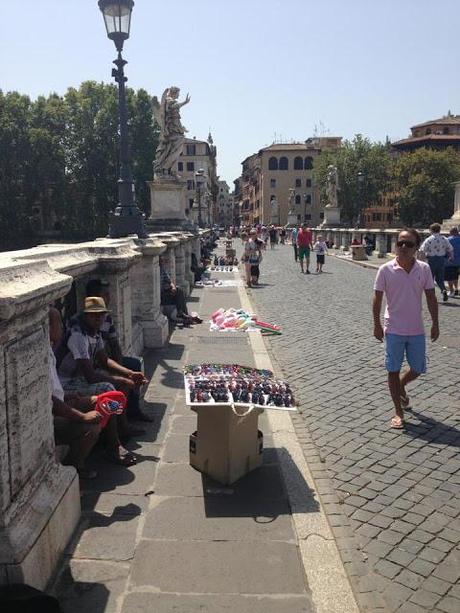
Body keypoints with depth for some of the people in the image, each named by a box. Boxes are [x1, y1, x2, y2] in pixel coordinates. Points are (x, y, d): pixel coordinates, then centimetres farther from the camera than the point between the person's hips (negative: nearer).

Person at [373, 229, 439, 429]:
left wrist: (435, 324, 3)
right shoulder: (386, 270, -9)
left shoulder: (424, 269, -3)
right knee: (393, 370, 4)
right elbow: (378, 298, -4)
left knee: (418, 369, 12)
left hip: (416, 330, 3)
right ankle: (398, 412, 18)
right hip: (394, 330, -2)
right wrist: (377, 325, -4)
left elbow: (431, 297, 3)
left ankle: (401, 386, 45)